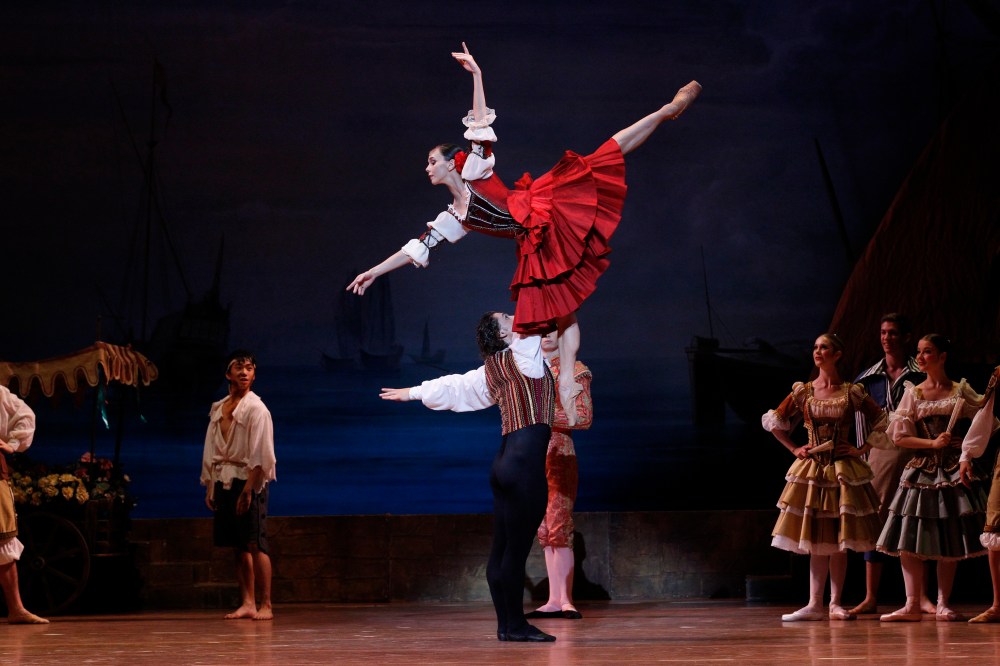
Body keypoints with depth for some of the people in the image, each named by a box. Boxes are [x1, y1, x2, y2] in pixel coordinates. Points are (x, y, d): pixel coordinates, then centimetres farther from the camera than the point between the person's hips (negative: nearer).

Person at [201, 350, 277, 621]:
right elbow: (211, 451, 19)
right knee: (238, 546, 5)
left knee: (254, 544, -9)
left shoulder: (255, 408, -5)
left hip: (248, 479, -6)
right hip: (223, 481, 6)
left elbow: (260, 454, -12)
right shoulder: (218, 409, 16)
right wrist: (209, 486, 12)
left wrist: (248, 489, -18)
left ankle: (265, 605, -7)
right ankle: (247, 603, 7)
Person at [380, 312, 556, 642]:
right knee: (517, 546, -7)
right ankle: (516, 624, -6)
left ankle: (505, 623, 12)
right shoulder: (522, 355, -4)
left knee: (502, 546, 8)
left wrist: (412, 392, 41)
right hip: (525, 462, -9)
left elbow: (452, 386, 26)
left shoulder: (491, 371, 16)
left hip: (507, 461, 9)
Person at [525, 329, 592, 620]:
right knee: (545, 531, 5)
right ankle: (554, 600, 5)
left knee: (558, 528, -14)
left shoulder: (574, 371, -1)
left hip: (559, 456, -6)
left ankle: (566, 600, -15)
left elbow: (584, 417, -9)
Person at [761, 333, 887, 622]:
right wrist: (794, 448, 5)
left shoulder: (852, 393, -1)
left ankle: (835, 604, 5)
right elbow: (773, 420, 12)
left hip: (843, 469, -1)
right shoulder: (803, 392, 3)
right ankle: (815, 604, 1)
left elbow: (882, 421, 3)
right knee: (816, 539, 1)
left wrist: (862, 449, -2)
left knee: (839, 540, 1)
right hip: (811, 469, 1)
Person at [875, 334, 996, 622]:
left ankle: (942, 605, 6)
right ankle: (912, 606, -4)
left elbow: (985, 421, 6)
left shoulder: (960, 391, 4)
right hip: (921, 472, 1)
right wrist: (932, 443, -11)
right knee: (909, 539, -6)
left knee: (950, 542, 0)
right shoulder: (913, 394, 6)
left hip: (954, 471, -1)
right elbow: (899, 436, 1)